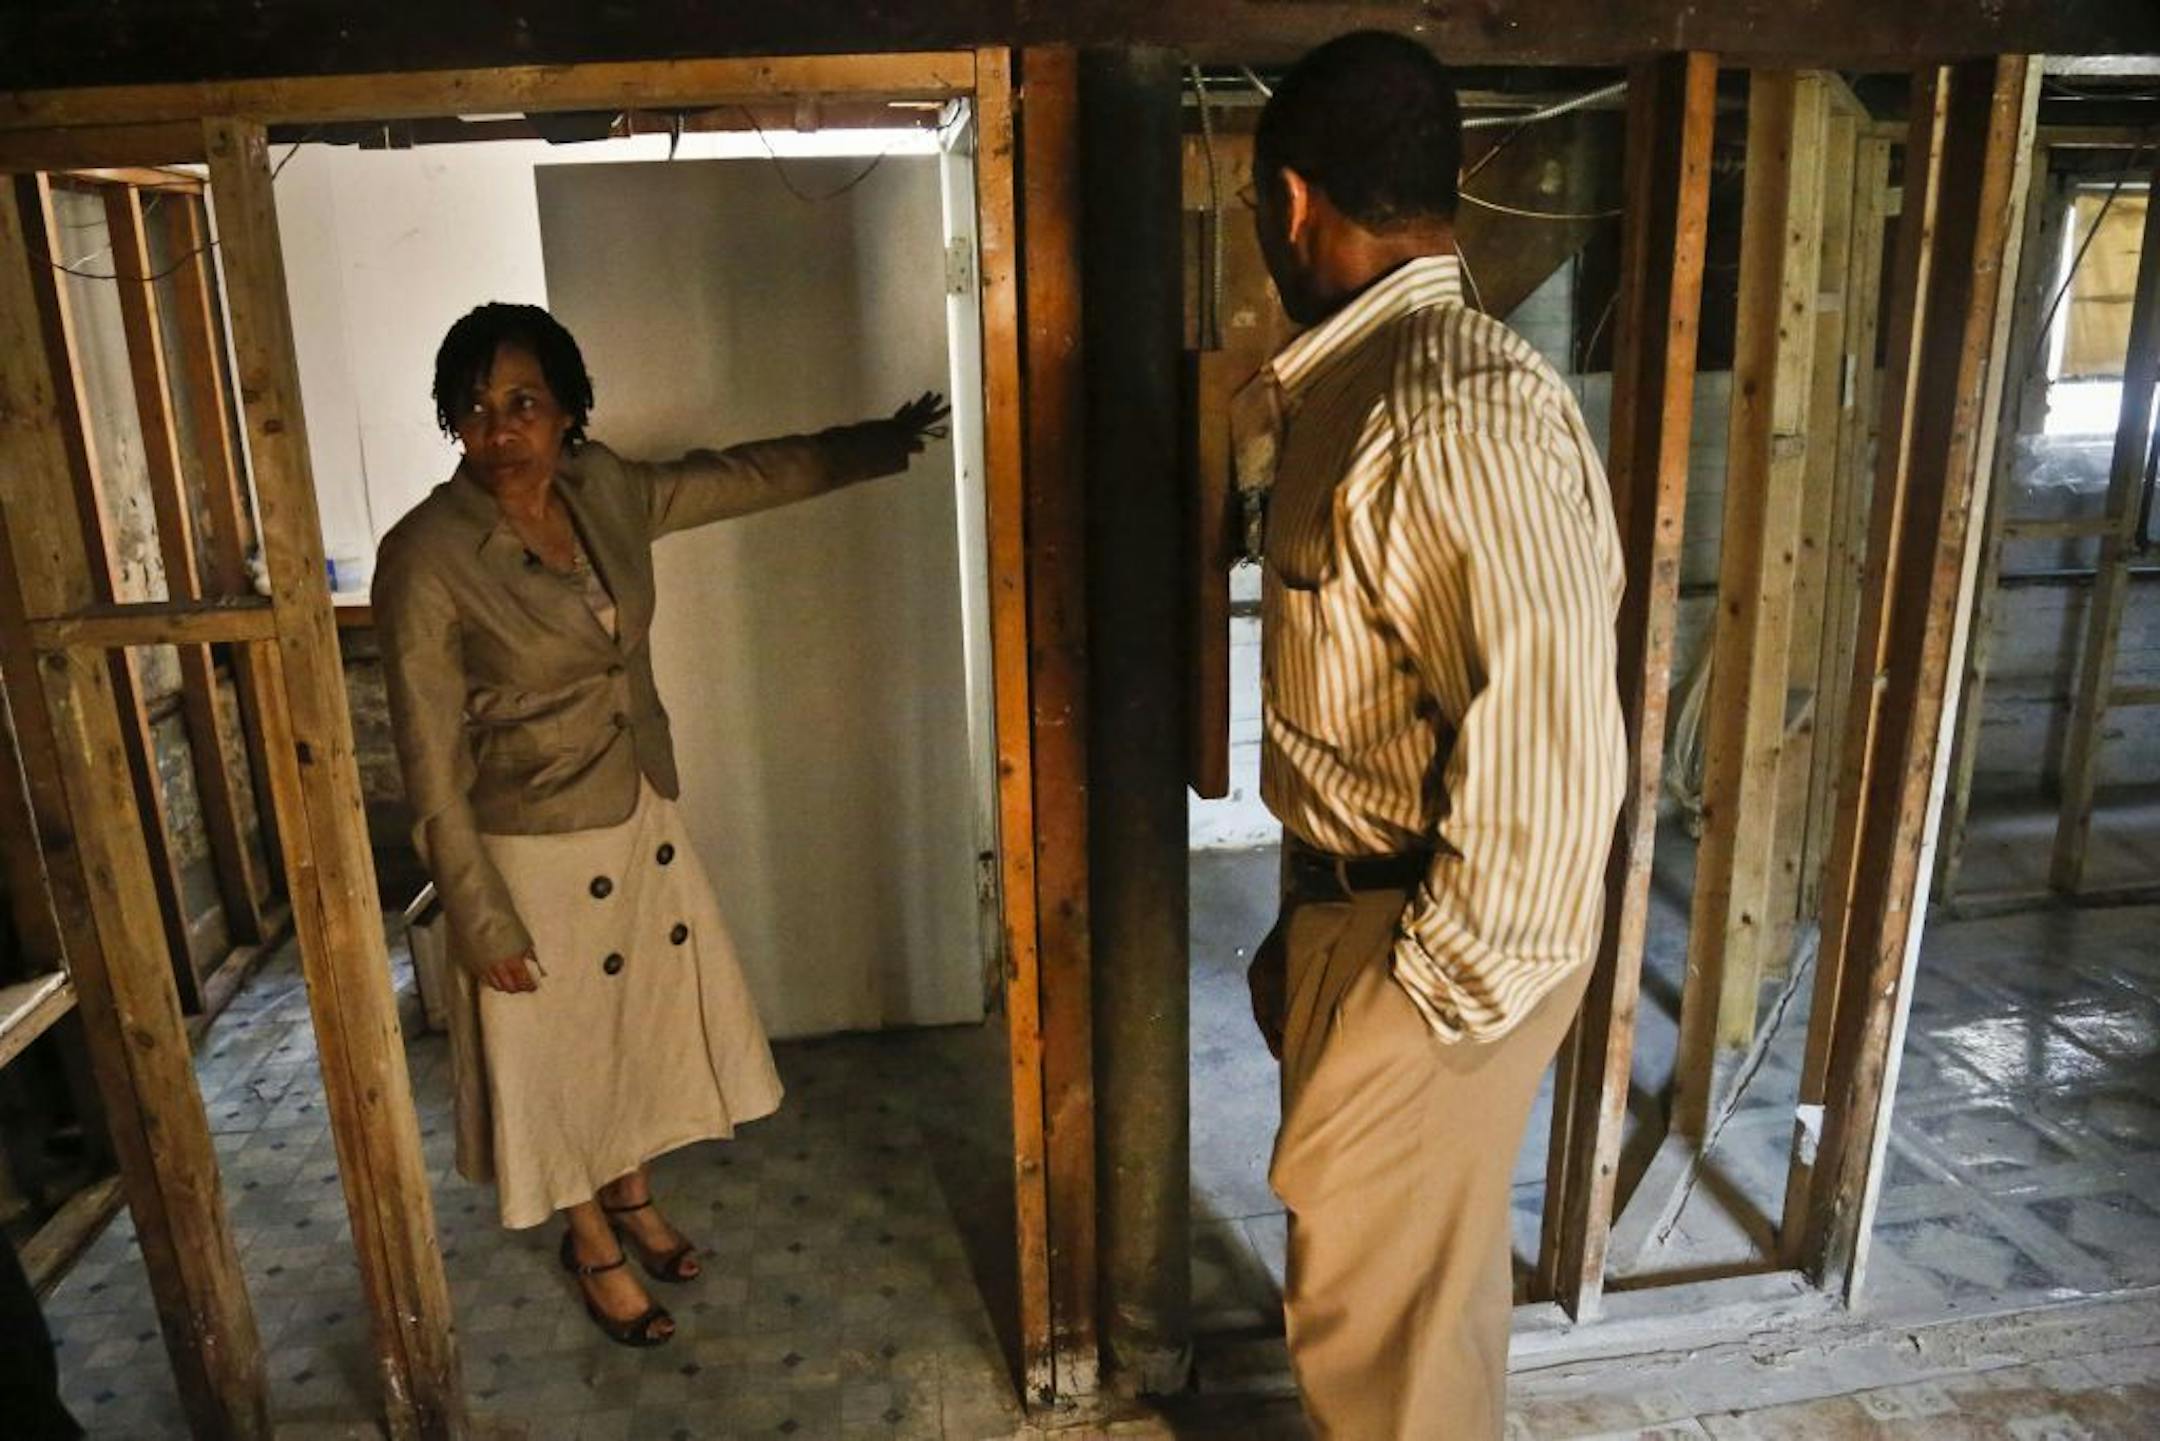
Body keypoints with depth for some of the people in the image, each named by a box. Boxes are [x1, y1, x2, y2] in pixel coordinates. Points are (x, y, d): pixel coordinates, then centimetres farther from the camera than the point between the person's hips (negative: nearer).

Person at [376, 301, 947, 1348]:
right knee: (557, 1049, 14)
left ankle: (631, 1196, 49)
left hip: (642, 821, 6)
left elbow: (743, 475, 10)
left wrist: (880, 443, 15)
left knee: (645, 1016, 22)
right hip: (533, 853, -6)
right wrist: (481, 919, -16)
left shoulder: (605, 491, -5)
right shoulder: (426, 558, -21)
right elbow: (431, 764, -18)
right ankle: (593, 1244, 39)